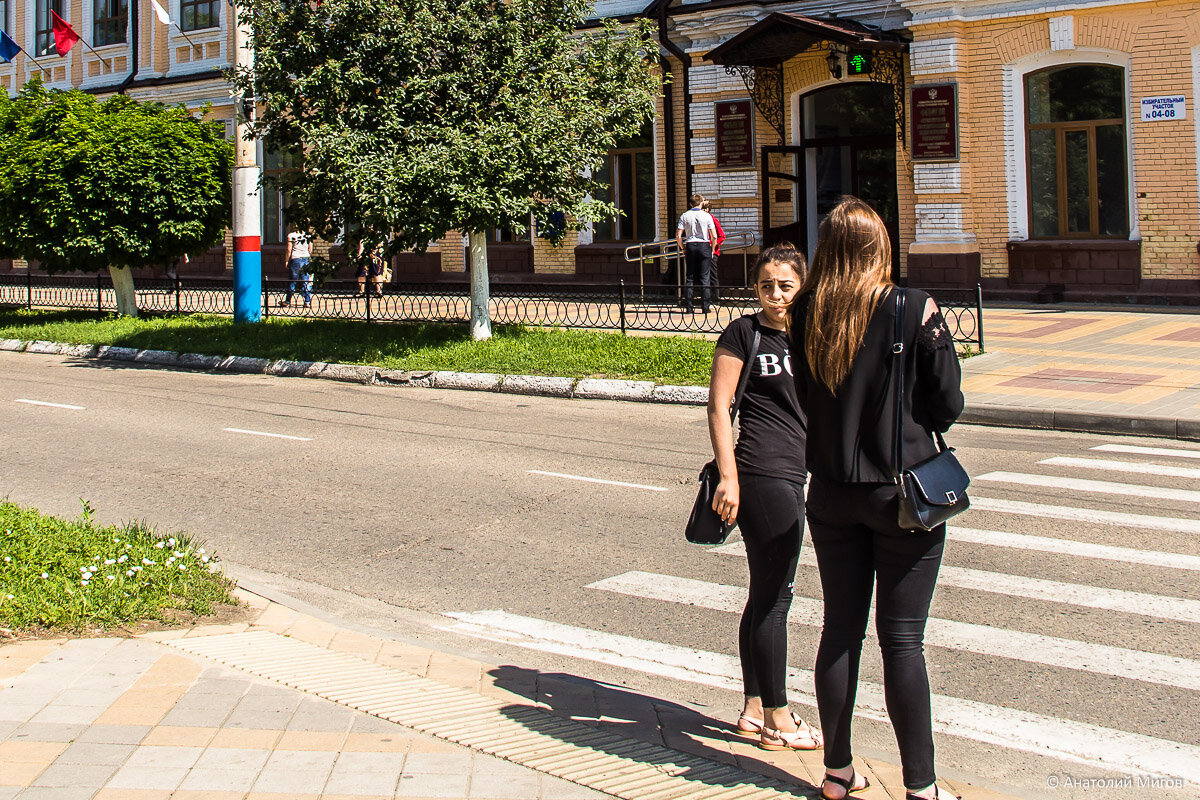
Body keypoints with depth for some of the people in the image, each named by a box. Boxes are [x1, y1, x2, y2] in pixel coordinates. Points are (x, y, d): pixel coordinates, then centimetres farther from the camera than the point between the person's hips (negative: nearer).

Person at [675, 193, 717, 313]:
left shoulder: (684, 216, 1)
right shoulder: (706, 216, -3)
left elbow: (678, 236, -3)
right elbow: (714, 236, -6)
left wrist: (683, 249, 10)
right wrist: (712, 249, 8)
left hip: (690, 246, 2)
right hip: (704, 245, -2)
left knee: (689, 278, 7)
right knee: (704, 278, 2)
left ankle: (688, 307, 5)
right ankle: (705, 306, 1)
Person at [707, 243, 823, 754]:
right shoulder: (744, 332, -5)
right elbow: (718, 406, -8)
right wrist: (728, 477, -15)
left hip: (793, 476, 8)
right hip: (763, 475, -8)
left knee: (765, 595, 13)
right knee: (774, 596, -3)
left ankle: (754, 709, 22)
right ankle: (777, 721, 5)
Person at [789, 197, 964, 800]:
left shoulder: (803, 315, -4)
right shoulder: (915, 310, -14)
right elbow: (948, 403, -6)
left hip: (831, 494, 3)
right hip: (903, 494, -3)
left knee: (840, 630, 13)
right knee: (902, 641, 3)